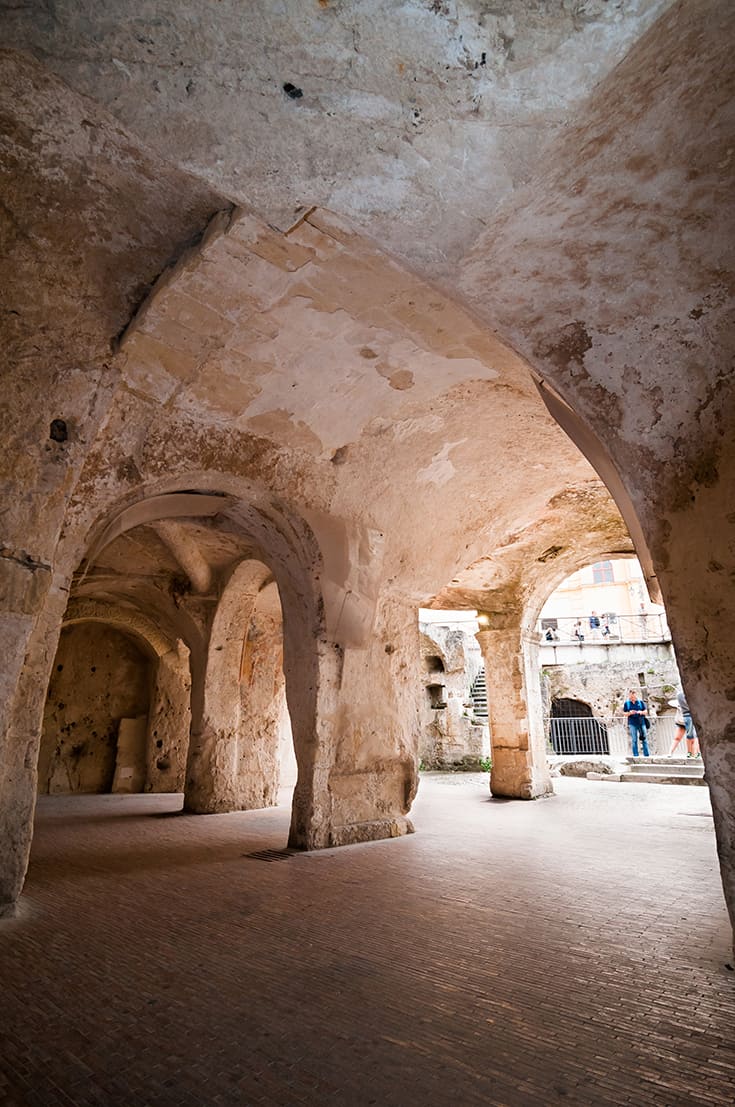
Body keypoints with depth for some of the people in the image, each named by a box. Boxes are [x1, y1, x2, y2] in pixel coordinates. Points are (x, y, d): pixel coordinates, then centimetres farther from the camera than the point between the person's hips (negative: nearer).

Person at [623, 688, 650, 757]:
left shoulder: (640, 701, 5)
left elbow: (645, 711, 8)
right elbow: (624, 714, 6)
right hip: (632, 723, -1)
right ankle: (635, 755, 3)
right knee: (634, 740, -1)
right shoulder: (626, 703, 4)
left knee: (644, 739, 2)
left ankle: (646, 755, 8)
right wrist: (629, 713, -14)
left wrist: (641, 712, -13)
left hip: (641, 722, 1)